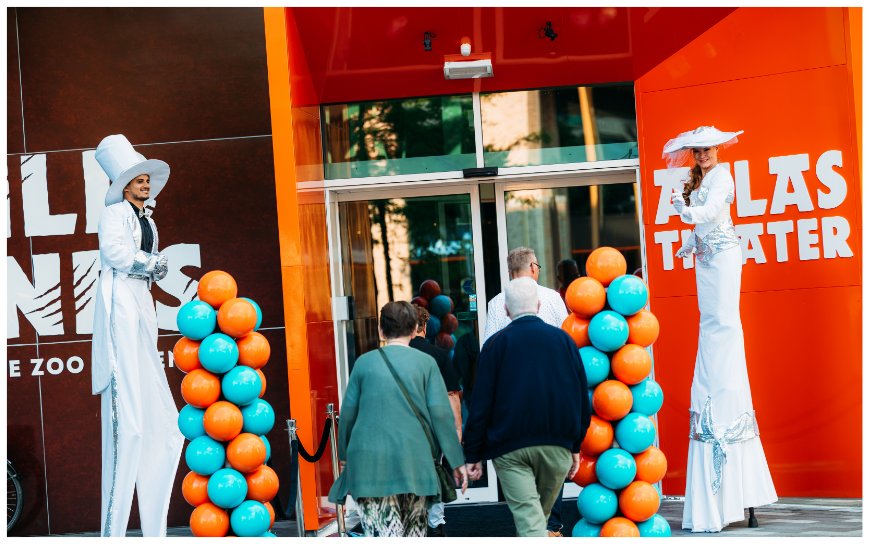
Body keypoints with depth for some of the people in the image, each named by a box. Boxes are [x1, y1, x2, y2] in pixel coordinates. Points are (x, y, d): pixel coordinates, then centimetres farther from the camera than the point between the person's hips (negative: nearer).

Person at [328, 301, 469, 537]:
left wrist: (344, 456, 23)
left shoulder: (364, 362, 5)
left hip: (369, 462, 0)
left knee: (381, 534, -5)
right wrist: (457, 462, 3)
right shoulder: (426, 362, 2)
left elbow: (347, 414, 9)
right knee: (414, 534, 14)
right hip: (414, 462, 0)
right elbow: (441, 414, -2)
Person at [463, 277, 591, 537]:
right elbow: (582, 397, 9)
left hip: (511, 447, -3)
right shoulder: (563, 339, 6)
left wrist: (472, 455, 1)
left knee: (527, 518, -5)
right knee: (542, 513, 18)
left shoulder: (496, 343, -2)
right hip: (557, 445, 3)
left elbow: (481, 404, -5)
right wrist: (576, 446, 18)